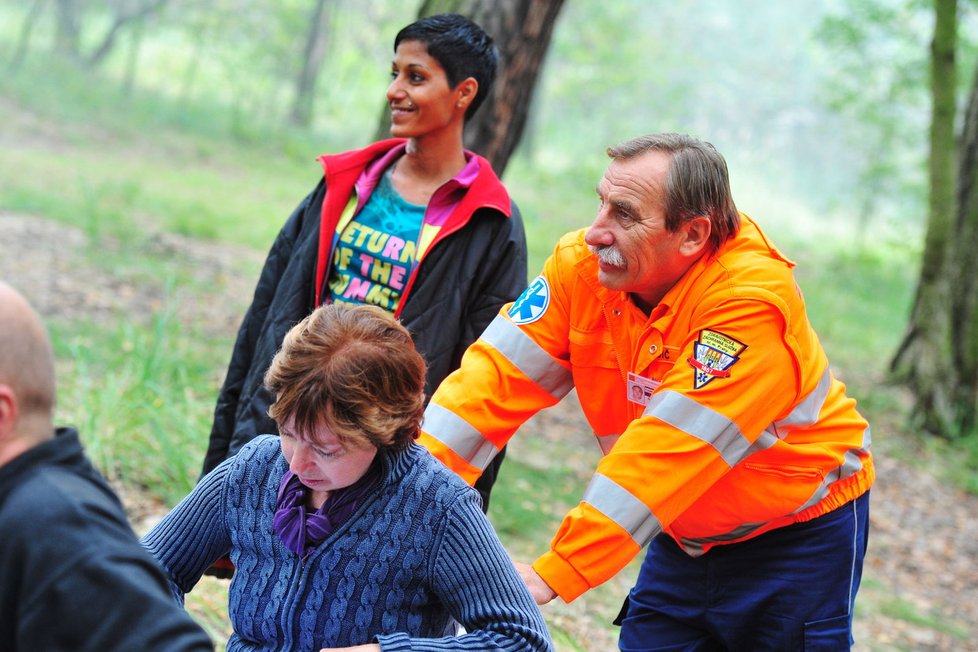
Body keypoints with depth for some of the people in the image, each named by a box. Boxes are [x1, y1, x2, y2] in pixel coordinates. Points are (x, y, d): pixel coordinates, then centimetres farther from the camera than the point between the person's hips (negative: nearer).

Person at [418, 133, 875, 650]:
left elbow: (669, 450, -34)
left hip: (798, 530, -5)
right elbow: (502, 375, -14)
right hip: (687, 537, 5)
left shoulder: (751, 301, -30)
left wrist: (553, 574, -37)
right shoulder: (582, 265, -12)